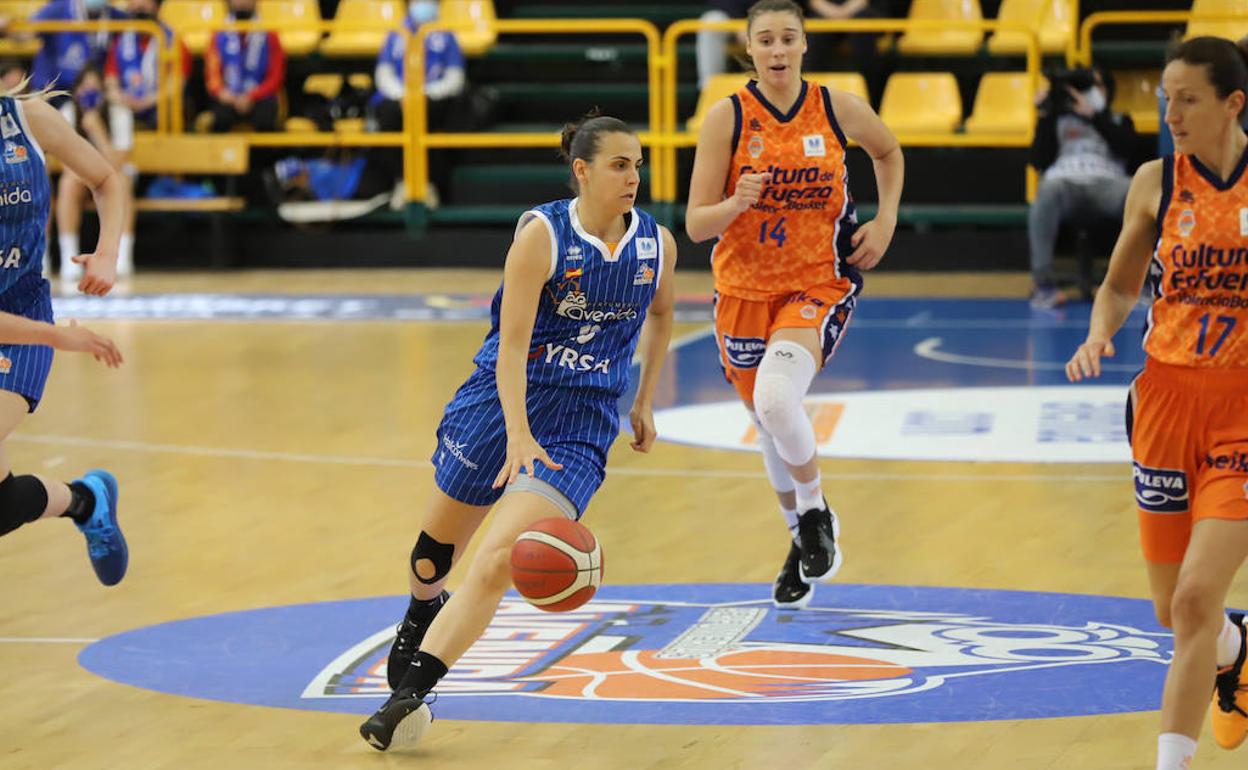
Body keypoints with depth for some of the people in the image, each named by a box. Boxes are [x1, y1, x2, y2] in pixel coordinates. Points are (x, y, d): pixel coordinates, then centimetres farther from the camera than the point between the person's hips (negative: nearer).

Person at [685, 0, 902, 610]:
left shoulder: (838, 109, -5)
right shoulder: (726, 118, -8)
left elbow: (889, 153, 18)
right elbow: (696, 225, -9)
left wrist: (885, 224, 6)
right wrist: (738, 203, -30)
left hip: (819, 285, -2)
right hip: (744, 290, 2)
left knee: (776, 400, -27)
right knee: (770, 423, 15)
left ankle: (815, 513, 0)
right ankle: (801, 540, 41)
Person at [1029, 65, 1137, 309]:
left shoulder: (1119, 121, 31)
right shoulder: (1059, 119, 31)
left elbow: (1125, 147, 7)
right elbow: (1039, 160, 15)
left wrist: (1093, 115, 2)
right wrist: (1044, 117, 9)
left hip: (1105, 184, 0)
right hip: (1066, 181, 0)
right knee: (1048, 190, -40)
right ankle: (1043, 282, -42)